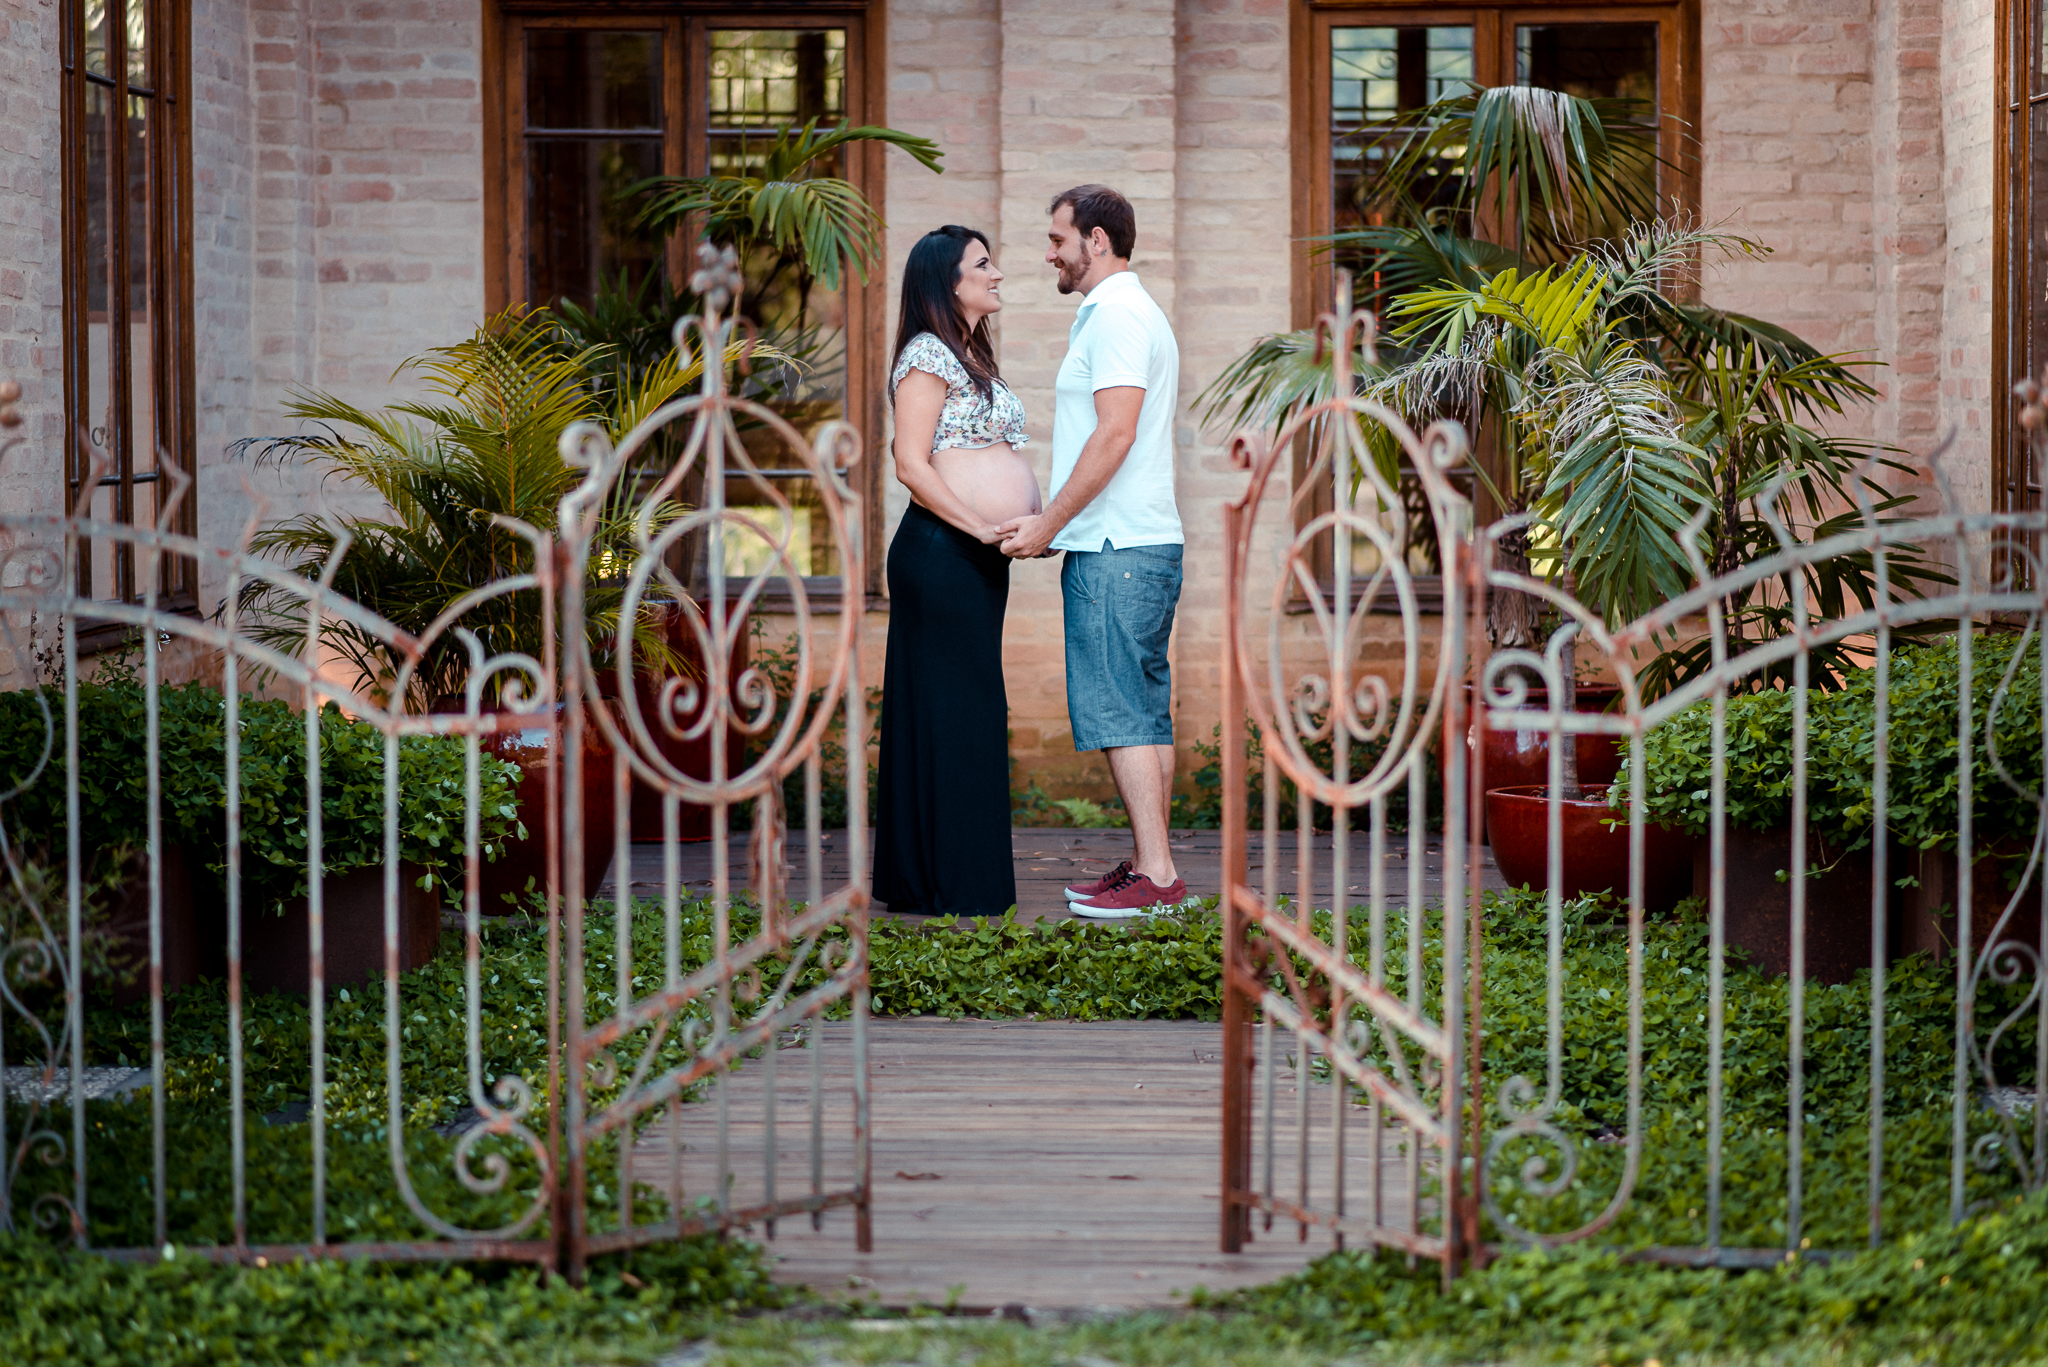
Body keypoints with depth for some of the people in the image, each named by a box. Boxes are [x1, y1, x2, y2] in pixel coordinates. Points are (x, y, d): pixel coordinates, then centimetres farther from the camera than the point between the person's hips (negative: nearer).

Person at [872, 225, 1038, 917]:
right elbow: (911, 463, -16)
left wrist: (1031, 523, 12)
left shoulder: (972, 357, 21)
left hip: (980, 555, 10)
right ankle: (943, 885, -4)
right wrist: (981, 527, -20)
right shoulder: (929, 353, -9)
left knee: (970, 714, 11)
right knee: (950, 711, -8)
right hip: (941, 551, -10)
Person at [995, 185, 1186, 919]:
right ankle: (1148, 865, 12)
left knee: (1117, 712, -10)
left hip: (1114, 548, -10)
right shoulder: (1135, 313, 21)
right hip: (1146, 541, 10)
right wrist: (1053, 523, 21)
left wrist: (1048, 523, -16)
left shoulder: (1115, 315, -12)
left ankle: (1156, 875, -11)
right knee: (1147, 712, 9)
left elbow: (1115, 434, -20)